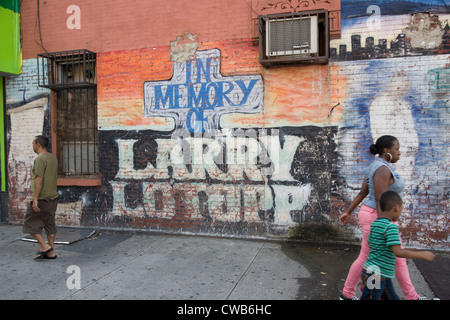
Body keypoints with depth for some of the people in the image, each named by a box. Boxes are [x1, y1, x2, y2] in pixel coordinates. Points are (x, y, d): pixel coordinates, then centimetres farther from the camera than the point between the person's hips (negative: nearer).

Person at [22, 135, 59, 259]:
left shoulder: (40, 159, -14)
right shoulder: (53, 158, 13)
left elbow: (39, 180, -21)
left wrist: (35, 199, -21)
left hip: (41, 198, -8)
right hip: (53, 198, 9)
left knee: (30, 222, 4)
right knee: (50, 224, 11)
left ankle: (44, 246, 2)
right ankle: (51, 252, 15)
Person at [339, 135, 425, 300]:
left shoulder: (377, 167, 9)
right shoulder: (382, 169, -22)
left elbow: (361, 193, 11)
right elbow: (380, 200, -24)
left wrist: (347, 212, 14)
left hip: (377, 217, 10)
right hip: (377, 219, -10)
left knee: (398, 258, 17)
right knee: (365, 258, 5)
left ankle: (412, 296, 31)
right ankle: (347, 294, 21)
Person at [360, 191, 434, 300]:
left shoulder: (374, 224, 7)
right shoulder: (391, 226, -18)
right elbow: (398, 252, -25)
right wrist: (423, 254, -16)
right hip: (376, 275, -9)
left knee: (392, 298, 18)